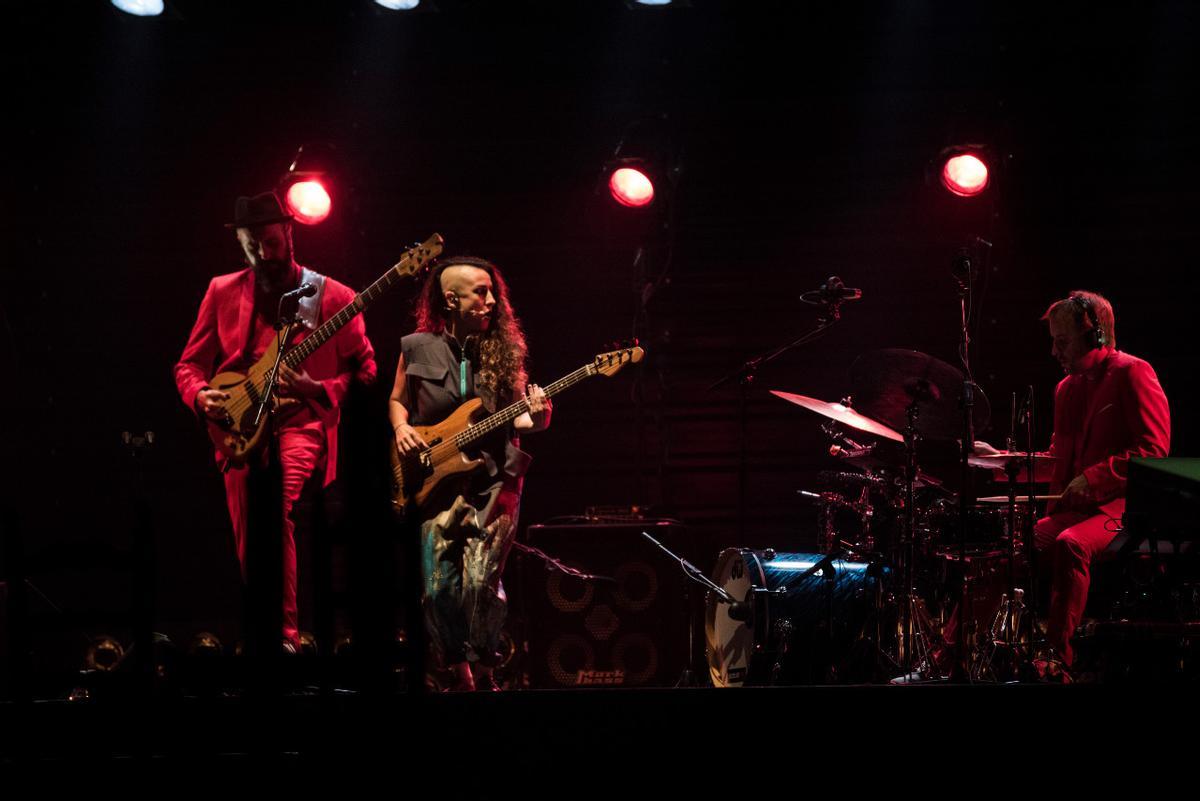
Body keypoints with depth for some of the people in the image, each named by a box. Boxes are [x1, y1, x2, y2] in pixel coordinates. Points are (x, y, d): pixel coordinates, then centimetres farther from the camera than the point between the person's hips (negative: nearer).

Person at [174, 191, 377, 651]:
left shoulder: (332, 297, 2)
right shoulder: (223, 292, 11)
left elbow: (365, 371, 2)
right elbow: (189, 364, 15)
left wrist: (316, 389, -16)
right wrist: (200, 395, -7)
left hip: (300, 424, -4)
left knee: (278, 507, -31)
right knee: (249, 550, 2)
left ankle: (287, 634, -29)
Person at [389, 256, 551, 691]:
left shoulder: (504, 349, 4)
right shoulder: (417, 348, 3)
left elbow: (517, 417, 8)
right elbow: (397, 400, 18)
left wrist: (536, 418, -14)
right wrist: (401, 429, -2)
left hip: (495, 478, 0)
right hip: (440, 478, 1)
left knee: (482, 581, -13)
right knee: (439, 587, -6)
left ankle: (483, 672, 4)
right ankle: (460, 672, 13)